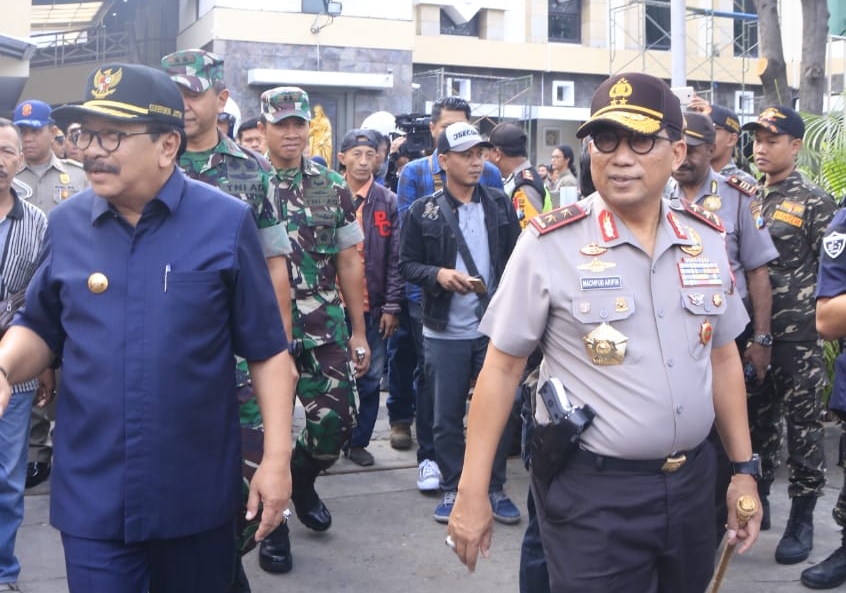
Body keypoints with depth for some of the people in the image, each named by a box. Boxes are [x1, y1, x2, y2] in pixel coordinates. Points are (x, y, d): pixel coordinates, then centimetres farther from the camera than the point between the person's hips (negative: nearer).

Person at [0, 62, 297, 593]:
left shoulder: (227, 222, -8)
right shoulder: (66, 223, 1)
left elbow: (267, 349, -5)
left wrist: (277, 458, -8)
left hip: (196, 493, -1)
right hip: (91, 496, 2)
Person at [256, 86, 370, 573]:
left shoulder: (334, 187, 6)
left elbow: (349, 263, 8)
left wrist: (359, 332, 6)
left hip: (325, 327, 2)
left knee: (337, 420, 0)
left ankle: (302, 478, 33)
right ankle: (272, 525, 23)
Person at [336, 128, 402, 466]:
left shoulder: (387, 202, 3)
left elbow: (395, 259, 2)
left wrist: (392, 307, -3)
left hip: (373, 307, 1)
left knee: (370, 380, 7)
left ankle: (358, 441, 21)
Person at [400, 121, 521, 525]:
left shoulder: (500, 205, 4)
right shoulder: (424, 211, -2)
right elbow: (407, 264, 0)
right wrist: (437, 274, -18)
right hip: (445, 332, -1)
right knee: (447, 416, 9)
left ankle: (494, 489, 22)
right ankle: (452, 488, 24)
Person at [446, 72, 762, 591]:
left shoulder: (706, 238, 2)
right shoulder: (549, 242, -12)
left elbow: (723, 357, 12)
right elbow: (503, 367, -8)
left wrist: (744, 468, 11)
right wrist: (472, 494, -9)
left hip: (693, 481, 5)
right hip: (591, 491, -5)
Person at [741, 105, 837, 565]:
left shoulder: (815, 202, -4)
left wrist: (819, 321, -12)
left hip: (800, 336, -4)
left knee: (803, 428, 5)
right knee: (756, 423, 14)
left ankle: (801, 519, 17)